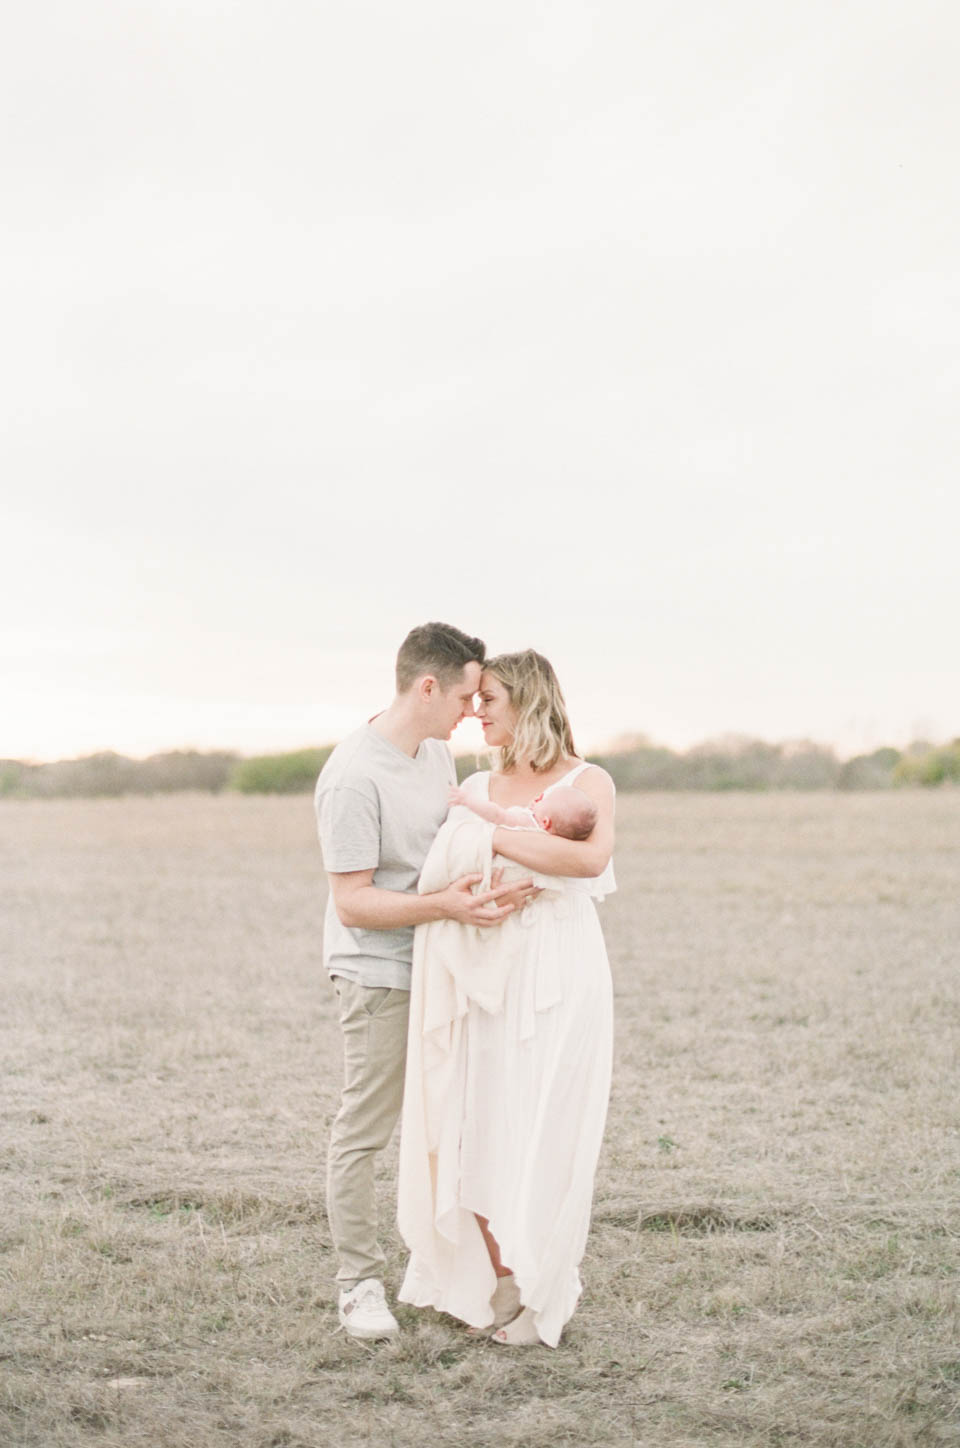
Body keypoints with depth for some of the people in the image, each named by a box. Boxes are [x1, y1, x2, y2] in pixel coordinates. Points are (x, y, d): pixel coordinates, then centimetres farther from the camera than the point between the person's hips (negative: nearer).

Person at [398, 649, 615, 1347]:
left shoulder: (588, 783, -2)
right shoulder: (476, 789, 12)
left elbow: (591, 857, -23)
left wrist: (495, 835, -19)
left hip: (556, 982, -5)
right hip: (482, 981, 5)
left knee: (540, 1141, -1)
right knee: (471, 1135, 3)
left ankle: (542, 1295, 15)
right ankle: (499, 1279, 19)